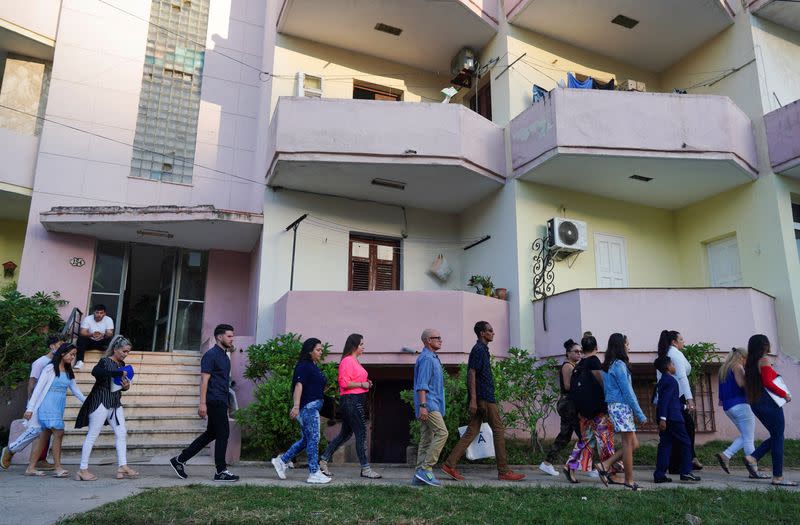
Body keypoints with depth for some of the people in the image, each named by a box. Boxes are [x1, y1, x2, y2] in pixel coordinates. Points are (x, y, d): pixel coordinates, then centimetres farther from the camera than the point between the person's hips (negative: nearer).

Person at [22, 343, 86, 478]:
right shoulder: (50, 369, -5)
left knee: (45, 436, 8)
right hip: (48, 406, -7)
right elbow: (38, 388, -7)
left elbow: (76, 391, 19)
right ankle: (58, 468, -10)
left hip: (59, 408, 7)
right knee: (59, 433, -14)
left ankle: (31, 468, 15)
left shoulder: (68, 372, 15)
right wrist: (30, 408, -9)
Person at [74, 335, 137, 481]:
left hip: (115, 403, 8)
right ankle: (83, 469, 8)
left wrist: (126, 386, -3)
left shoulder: (121, 364, 10)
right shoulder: (105, 361, -13)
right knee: (92, 435, 0)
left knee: (121, 433, 5)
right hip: (101, 402, -8)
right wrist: (120, 373, -35)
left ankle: (122, 467, 8)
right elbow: (95, 372, -35)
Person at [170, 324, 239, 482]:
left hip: (221, 402, 10)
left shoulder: (225, 356, 16)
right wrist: (202, 403, -22)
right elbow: (204, 380, -16)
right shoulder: (211, 355, -11)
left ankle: (180, 460, 22)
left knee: (211, 433, 14)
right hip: (215, 401, -10)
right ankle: (221, 471, 6)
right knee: (223, 434, -4)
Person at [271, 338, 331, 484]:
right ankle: (314, 473, 1)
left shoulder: (314, 367, 18)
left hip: (313, 407, 10)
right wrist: (296, 406, -28)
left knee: (306, 439, 14)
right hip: (308, 406, -10)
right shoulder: (304, 366, -11)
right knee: (313, 439, -5)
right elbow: (299, 385, -21)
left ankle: (281, 461, 21)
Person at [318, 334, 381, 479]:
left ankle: (323, 460, 21)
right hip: (350, 400, -11)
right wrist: (362, 384, -15)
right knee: (361, 432, -6)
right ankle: (365, 468, 1)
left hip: (357, 400, 11)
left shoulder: (355, 361, 19)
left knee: (346, 433, 14)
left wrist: (366, 383, 13)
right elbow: (344, 383, -20)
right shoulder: (347, 361, -13)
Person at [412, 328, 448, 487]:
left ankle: (419, 475, 8)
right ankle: (425, 469, -14)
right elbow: (422, 384, -18)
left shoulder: (432, 358, 22)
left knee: (426, 439, 7)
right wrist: (422, 405, -24)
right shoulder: (426, 358, -10)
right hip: (428, 404, -10)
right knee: (442, 433, -15)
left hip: (431, 405, 10)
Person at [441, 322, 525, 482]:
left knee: (472, 431, 6)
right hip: (484, 398, -10)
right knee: (499, 430, -2)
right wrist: (473, 400, -23)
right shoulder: (479, 350, -11)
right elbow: (471, 374, -18)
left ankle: (450, 464, 3)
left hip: (481, 398, 10)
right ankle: (504, 471, 4)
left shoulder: (482, 349, 19)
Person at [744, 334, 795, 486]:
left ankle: (753, 458, 5)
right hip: (769, 402, -8)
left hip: (756, 404, 8)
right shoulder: (764, 360, -9)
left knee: (775, 436, 16)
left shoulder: (750, 364, 15)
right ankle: (778, 477, -2)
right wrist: (784, 394, -8)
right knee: (778, 438, -3)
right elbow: (768, 382, -16)